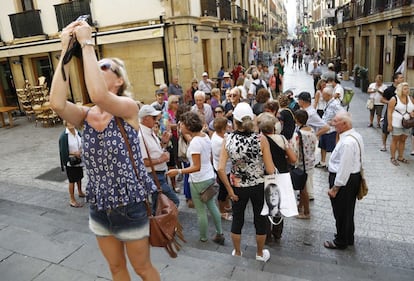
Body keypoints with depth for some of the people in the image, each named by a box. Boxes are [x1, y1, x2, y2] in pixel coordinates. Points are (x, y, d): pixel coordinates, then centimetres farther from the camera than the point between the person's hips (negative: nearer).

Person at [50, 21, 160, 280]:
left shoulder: (128, 107, -14)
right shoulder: (85, 115, -1)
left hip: (130, 205, -5)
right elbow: (57, 103, -23)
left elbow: (98, 96, -36)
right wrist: (66, 50, -19)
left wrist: (87, 44, -27)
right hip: (99, 207, 5)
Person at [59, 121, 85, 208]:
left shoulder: (78, 133, -1)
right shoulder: (64, 136, -17)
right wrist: (74, 153, -18)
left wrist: (81, 151, -10)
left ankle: (80, 192, 46)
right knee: (72, 180, 3)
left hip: (79, 160, 6)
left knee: (79, 177, 22)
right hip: (70, 162, -6)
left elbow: (82, 144, 8)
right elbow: (63, 151, -16)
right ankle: (72, 200, 17)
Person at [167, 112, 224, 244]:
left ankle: (203, 238, 26)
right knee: (212, 206, 21)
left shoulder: (195, 142, -23)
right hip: (210, 177, 9)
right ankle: (219, 234, 32)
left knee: (201, 211, 9)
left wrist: (178, 171, -27)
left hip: (199, 181, -9)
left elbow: (197, 167, -25)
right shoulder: (205, 136, 2)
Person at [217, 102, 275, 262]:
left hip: (238, 186, 1)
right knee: (260, 219, 20)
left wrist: (229, 189, -6)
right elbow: (270, 169, -17)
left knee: (237, 219, 21)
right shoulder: (261, 139, -18)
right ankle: (260, 253, 40)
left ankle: (237, 252, 41)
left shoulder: (228, 139, -14)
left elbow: (220, 169, -18)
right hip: (259, 186, -1)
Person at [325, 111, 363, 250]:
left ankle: (341, 241, 27)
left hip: (345, 181, -10)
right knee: (348, 211, 24)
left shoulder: (347, 142, -28)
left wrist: (335, 188, -20)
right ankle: (348, 238, 42)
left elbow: (344, 168, -28)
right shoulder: (355, 135, 4)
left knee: (341, 213, 8)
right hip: (354, 176, 10)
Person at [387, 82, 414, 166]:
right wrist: (389, 124, -15)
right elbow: (389, 113, -11)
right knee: (395, 140, 3)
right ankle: (393, 158, 11)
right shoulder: (394, 99, -10)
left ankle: (400, 157, 23)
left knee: (403, 140, 12)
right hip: (396, 124, -5)